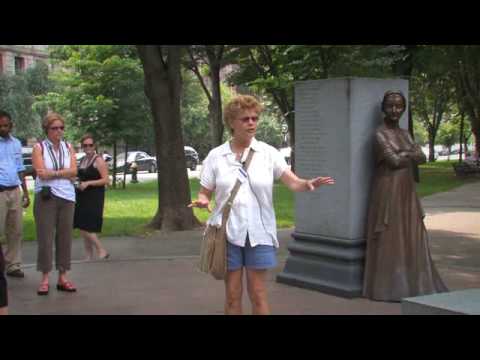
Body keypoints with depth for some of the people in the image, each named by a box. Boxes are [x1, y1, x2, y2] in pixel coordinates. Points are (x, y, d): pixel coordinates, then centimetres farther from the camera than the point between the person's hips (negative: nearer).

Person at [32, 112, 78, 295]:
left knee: (65, 237, 4)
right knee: (45, 237, -3)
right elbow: (42, 173, -13)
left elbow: (74, 171, -3)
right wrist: (64, 172, -5)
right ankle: (45, 278, 4)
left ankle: (62, 277, 11)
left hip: (67, 197, 3)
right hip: (46, 197, -3)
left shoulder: (68, 147, 10)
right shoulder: (39, 147, -1)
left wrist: (52, 173, -11)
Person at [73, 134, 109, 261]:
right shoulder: (82, 160, 15)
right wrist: (77, 182, 9)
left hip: (94, 198, -8)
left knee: (86, 228, -12)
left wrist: (88, 183, -20)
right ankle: (89, 256, 19)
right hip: (82, 198, 8)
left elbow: (105, 180, -15)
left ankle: (102, 251, 2)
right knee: (82, 228, 10)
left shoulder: (99, 160, -9)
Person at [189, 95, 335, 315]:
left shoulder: (268, 153, -1)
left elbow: (292, 182, -10)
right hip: (228, 232, 0)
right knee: (232, 294, 7)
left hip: (258, 233, 0)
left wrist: (308, 184, -32)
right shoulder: (216, 156, 1)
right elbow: (205, 192, 5)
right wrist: (202, 201, -18)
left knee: (258, 294, 5)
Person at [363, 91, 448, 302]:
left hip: (406, 191, 7)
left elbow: (422, 158, 3)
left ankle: (411, 283, 16)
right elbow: (394, 161, -17)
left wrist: (404, 154, -10)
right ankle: (390, 286, 4)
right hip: (388, 191, -7)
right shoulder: (380, 134, -7)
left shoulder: (404, 134, 15)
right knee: (389, 237, -3)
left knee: (410, 236, 8)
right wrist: (411, 155, -1)